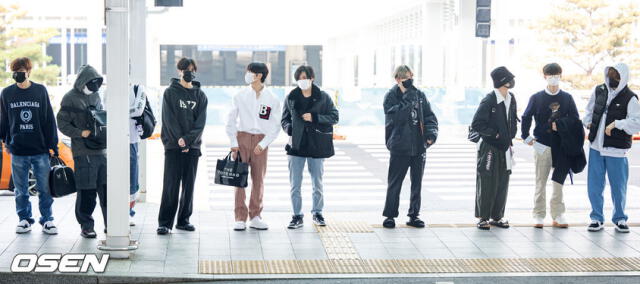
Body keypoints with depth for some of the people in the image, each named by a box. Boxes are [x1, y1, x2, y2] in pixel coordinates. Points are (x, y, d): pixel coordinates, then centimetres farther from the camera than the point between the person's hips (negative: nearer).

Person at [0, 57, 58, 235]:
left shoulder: (40, 91, 2)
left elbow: (49, 118, 4)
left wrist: (53, 144, 1)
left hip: (40, 149, -1)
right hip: (17, 150, 1)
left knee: (45, 188, 1)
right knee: (21, 190, 8)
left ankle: (47, 220, 11)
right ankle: (24, 219, 20)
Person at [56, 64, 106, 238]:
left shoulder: (95, 95, 16)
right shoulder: (70, 98, -3)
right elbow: (62, 124, -6)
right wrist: (81, 133, -17)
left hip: (101, 150, 6)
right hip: (83, 152, -6)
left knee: (106, 188, 6)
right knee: (86, 191, -3)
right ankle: (86, 226, 8)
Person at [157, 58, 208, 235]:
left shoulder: (200, 95, 10)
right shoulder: (170, 93, 1)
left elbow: (201, 121, 1)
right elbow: (169, 119, -6)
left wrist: (188, 139, -13)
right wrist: (179, 139, -16)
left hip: (193, 146, 3)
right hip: (173, 146, -3)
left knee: (189, 185, 7)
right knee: (171, 185, -5)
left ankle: (184, 220, 16)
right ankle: (165, 223, -4)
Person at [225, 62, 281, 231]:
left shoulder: (272, 99, 2)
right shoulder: (240, 96, 3)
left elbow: (276, 126, 2)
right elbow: (231, 121, 4)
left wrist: (263, 144, -8)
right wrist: (233, 143, -4)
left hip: (261, 141, 0)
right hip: (242, 137, 0)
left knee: (258, 179, 3)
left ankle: (255, 217, 13)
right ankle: (240, 218, 0)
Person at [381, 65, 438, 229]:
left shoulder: (419, 95, 7)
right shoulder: (391, 96, -4)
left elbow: (430, 117, 8)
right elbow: (396, 116, -19)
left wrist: (431, 133, -8)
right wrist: (407, 98, -21)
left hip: (419, 146, 4)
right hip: (399, 146, -4)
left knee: (417, 182, 11)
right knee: (395, 183, 2)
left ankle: (414, 215, 20)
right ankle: (390, 215, 12)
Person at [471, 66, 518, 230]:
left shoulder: (511, 99, 7)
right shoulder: (489, 101, -16)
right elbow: (476, 124, -16)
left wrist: (510, 137, 11)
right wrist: (494, 134, -13)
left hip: (505, 148, 7)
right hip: (489, 148, -7)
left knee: (502, 183, 10)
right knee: (487, 184, -2)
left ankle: (497, 216, 20)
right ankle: (483, 217, 7)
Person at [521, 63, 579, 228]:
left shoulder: (567, 98, 6)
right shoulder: (536, 98, 2)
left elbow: (575, 120, 8)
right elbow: (526, 118, 7)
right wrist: (526, 137, 0)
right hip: (542, 145, -1)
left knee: (559, 181, 6)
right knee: (541, 182, 2)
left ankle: (558, 216, 13)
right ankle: (539, 215, 8)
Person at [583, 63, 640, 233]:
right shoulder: (599, 90, 6)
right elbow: (590, 110, 22)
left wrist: (616, 124, -25)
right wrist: (588, 122, 4)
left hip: (617, 150, -4)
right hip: (596, 147, 4)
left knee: (618, 187, 5)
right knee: (594, 186, 7)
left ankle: (619, 219, 23)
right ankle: (597, 218, 20)